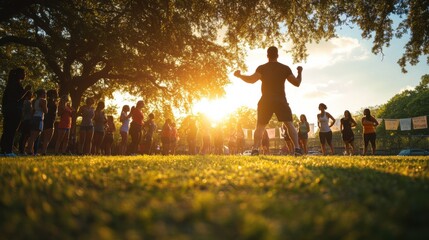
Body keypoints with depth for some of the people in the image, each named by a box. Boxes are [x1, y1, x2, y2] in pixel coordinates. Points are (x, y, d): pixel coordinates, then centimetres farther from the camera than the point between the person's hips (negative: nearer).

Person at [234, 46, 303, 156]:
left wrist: (239, 75, 0)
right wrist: (300, 72, 24)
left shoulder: (262, 68, 1)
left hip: (266, 101, 0)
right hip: (281, 100, 0)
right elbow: (297, 83, 6)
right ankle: (297, 148, -8)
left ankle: (255, 149, -8)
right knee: (290, 124, 3)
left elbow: (252, 79, -15)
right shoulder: (285, 68, 5)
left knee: (260, 127, 7)